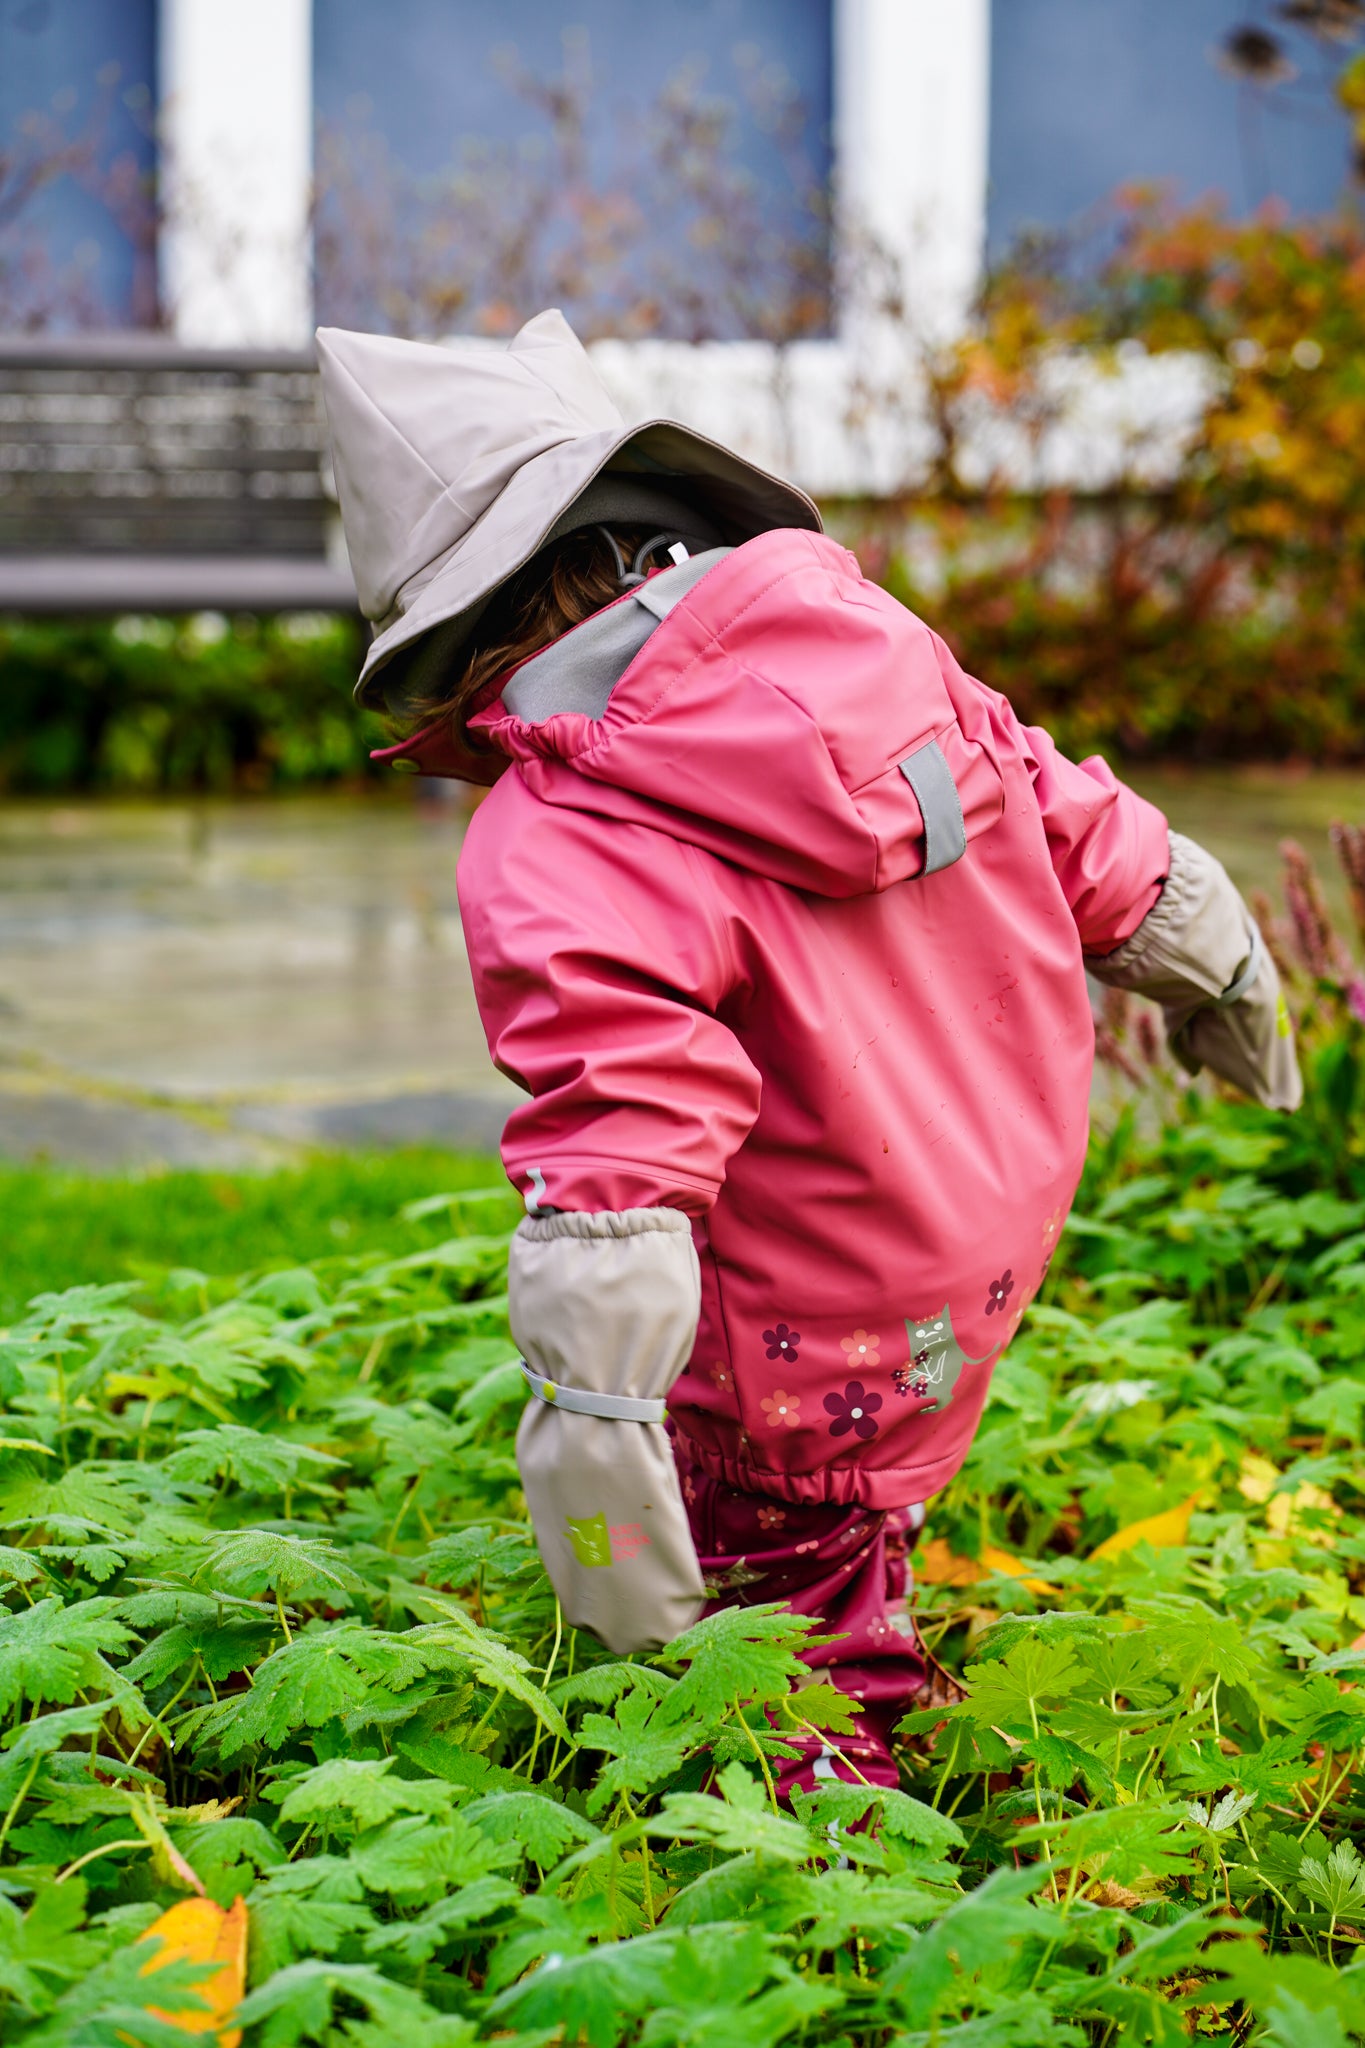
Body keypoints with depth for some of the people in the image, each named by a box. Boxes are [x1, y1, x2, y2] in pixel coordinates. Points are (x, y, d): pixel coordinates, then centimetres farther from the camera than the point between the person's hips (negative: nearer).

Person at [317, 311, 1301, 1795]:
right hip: (1014, 1199, 8)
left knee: (792, 1582, 12)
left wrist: (595, 1448, -29)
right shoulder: (857, 631, -5)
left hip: (826, 1341, -8)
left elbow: (617, 1165, -32)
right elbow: (1075, 830, 7)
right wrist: (1222, 978, 24)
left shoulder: (551, 860, -24)